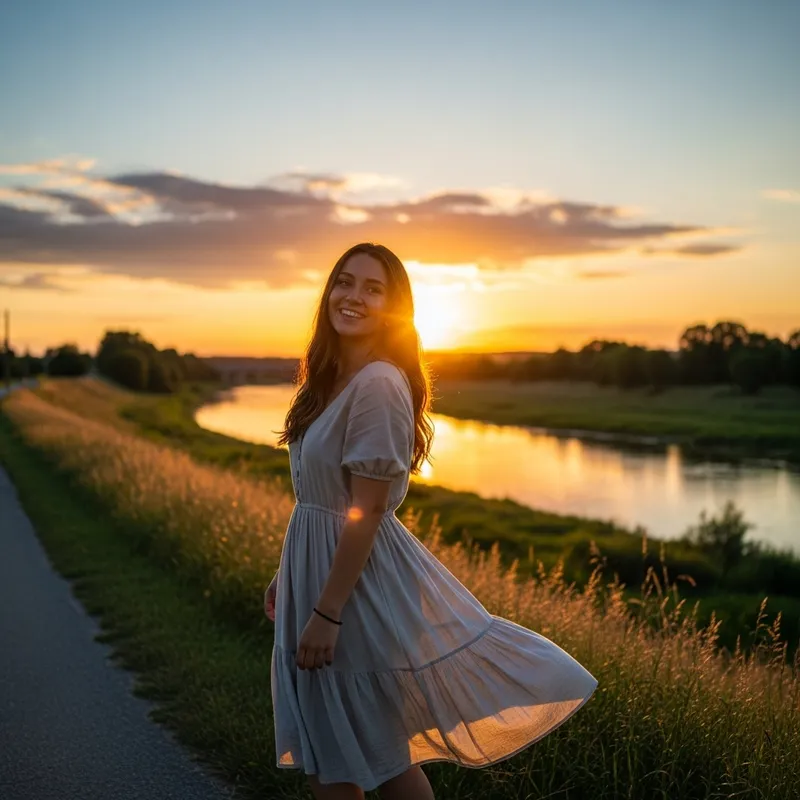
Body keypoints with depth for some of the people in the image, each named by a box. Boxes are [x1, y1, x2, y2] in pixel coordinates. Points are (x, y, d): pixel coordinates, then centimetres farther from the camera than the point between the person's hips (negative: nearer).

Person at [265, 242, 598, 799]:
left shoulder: (379, 385, -20)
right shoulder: (332, 380, 7)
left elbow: (367, 512, -22)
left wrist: (327, 612, -21)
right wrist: (287, 575, 17)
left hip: (359, 578, -9)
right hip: (315, 564, 9)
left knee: (377, 753, 8)